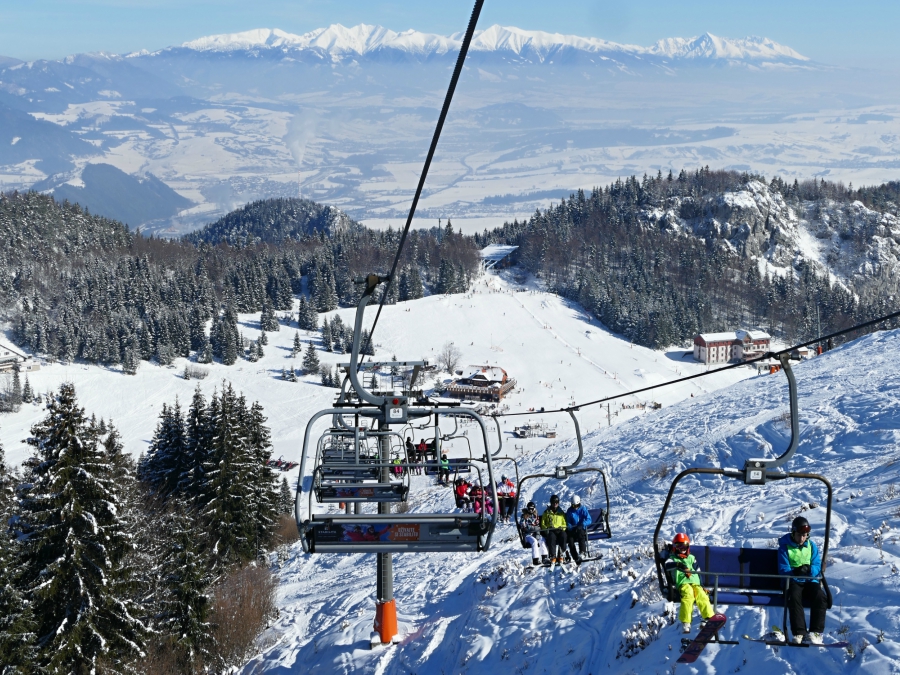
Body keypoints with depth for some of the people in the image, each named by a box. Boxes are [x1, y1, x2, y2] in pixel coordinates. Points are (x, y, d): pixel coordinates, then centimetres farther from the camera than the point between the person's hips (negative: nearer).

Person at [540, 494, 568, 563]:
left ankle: (561, 554, -34)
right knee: (552, 537, -37)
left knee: (563, 535, -35)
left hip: (559, 530, 1)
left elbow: (564, 524, 20)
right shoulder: (547, 512, 16)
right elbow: (543, 524, 14)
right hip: (550, 531, -1)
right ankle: (553, 556, -42)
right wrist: (546, 528, -6)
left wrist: (562, 528, -2)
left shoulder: (561, 512, 21)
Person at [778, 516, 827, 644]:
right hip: (792, 581, -3)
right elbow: (783, 570, -5)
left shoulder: (812, 546, 12)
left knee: (820, 597, -29)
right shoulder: (785, 547, 2)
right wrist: (795, 572, -27)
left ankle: (816, 632, -24)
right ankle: (799, 633, -36)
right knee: (794, 597, -36)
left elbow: (817, 567, 6)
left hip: (809, 581, 3)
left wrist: (808, 569, -18)